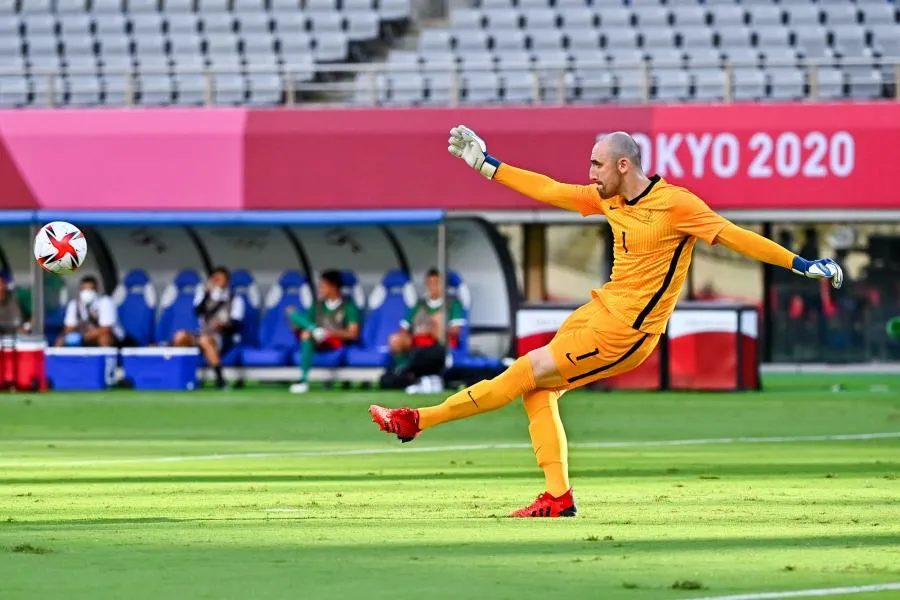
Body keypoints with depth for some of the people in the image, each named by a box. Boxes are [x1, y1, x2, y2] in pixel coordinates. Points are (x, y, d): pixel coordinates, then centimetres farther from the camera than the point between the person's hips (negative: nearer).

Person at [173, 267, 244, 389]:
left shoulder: (235, 300, 13)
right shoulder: (205, 295, 21)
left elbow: (236, 325, 0)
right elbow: (197, 312, 1)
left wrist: (224, 324, -21)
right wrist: (207, 292, -7)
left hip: (222, 337, -3)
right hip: (202, 333, 3)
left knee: (205, 340, -40)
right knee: (180, 336, -30)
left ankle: (220, 378, -45)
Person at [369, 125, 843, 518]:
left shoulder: (675, 204, -15)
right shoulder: (608, 198, 7)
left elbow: (734, 236, -13)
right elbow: (549, 190, 15)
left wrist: (801, 264, -17)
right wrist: (486, 164, 16)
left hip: (626, 331, -8)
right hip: (603, 307, 8)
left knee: (528, 372, -7)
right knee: (537, 389, 0)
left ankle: (419, 420, -1)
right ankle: (559, 497, 2)